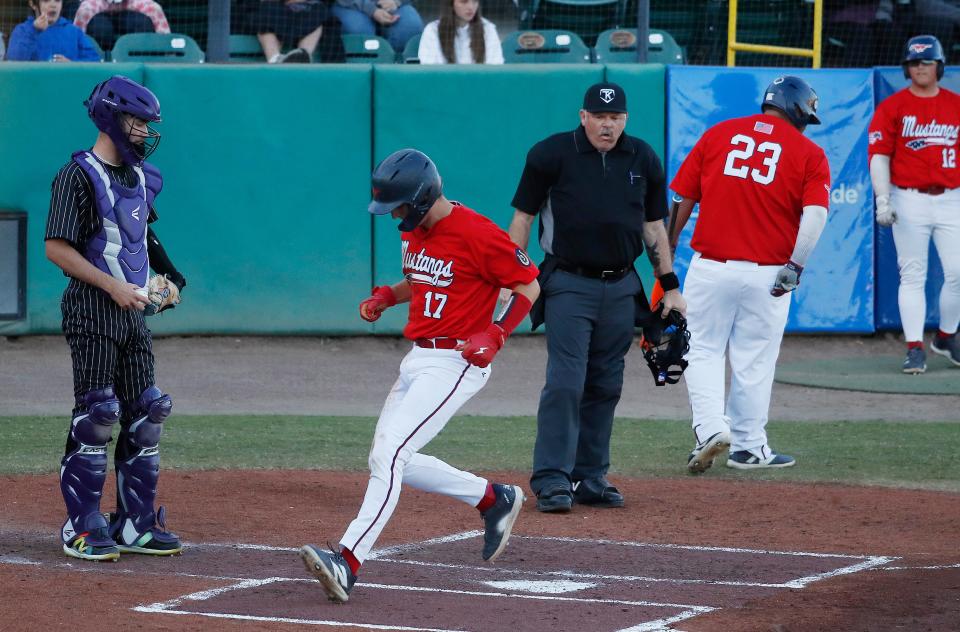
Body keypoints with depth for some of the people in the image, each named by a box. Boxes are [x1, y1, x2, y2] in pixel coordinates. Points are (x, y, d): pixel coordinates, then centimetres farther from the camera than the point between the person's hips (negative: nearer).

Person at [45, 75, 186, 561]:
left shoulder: (141, 177, 15)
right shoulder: (80, 175, -10)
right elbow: (57, 248, -15)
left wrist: (164, 276, 12)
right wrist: (113, 286, -17)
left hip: (132, 311, 8)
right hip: (93, 311, -8)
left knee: (147, 412, 6)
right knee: (97, 415, -9)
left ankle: (134, 524, 13)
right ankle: (81, 529, -4)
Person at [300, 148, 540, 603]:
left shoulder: (476, 234, -18)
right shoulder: (414, 230, 8)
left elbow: (528, 285, -11)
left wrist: (495, 335, -22)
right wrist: (386, 296, 6)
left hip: (456, 363, -10)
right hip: (418, 359, 10)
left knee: (389, 454, -20)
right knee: (390, 460, 13)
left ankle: (348, 561, -26)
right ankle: (494, 499, 27)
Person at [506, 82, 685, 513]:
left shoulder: (643, 160, 8)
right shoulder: (551, 154, -4)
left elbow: (653, 226, 16)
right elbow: (523, 217, 0)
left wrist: (670, 287, 12)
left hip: (620, 288, 4)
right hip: (569, 285, -4)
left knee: (605, 387, 7)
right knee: (565, 381, -13)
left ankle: (590, 478, 14)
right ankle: (552, 480, -12)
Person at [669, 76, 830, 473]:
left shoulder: (718, 134, 7)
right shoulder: (809, 154, 1)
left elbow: (682, 198, 8)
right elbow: (815, 214, -13)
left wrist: (666, 253, 16)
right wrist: (794, 267, -13)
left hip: (710, 269, 1)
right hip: (768, 273, -1)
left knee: (703, 351, 11)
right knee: (754, 362, 10)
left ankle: (711, 428, -6)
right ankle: (749, 447, 18)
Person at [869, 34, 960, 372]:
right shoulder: (892, 107, 2)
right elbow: (878, 155, -2)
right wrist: (882, 200, -12)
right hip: (908, 201, -2)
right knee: (912, 276, -2)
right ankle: (915, 348, 0)